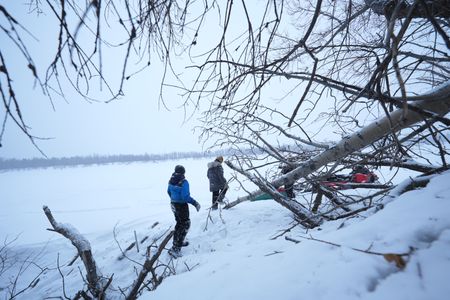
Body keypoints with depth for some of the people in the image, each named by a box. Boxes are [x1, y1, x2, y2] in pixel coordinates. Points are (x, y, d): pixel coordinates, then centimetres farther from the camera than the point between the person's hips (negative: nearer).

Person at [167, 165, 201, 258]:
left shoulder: (171, 180, -2)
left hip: (173, 204, 8)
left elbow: (169, 191, 12)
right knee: (185, 224, 5)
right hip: (181, 206, -8)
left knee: (179, 223, 25)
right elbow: (185, 197, -29)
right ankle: (176, 248, 3)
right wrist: (195, 203, -18)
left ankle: (178, 241, 40)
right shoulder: (184, 182, -25)